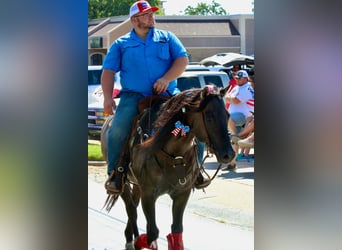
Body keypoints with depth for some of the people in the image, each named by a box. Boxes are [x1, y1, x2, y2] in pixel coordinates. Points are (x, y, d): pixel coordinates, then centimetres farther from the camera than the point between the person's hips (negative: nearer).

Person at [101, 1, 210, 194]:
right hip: (133, 96, -1)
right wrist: (107, 98, -7)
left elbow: (182, 60, 6)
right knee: (118, 129, -28)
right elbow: (108, 71, 8)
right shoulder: (121, 44, 13)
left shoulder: (167, 38, 15)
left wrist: (166, 79, -11)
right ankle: (116, 173, -13)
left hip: (167, 94, 2)